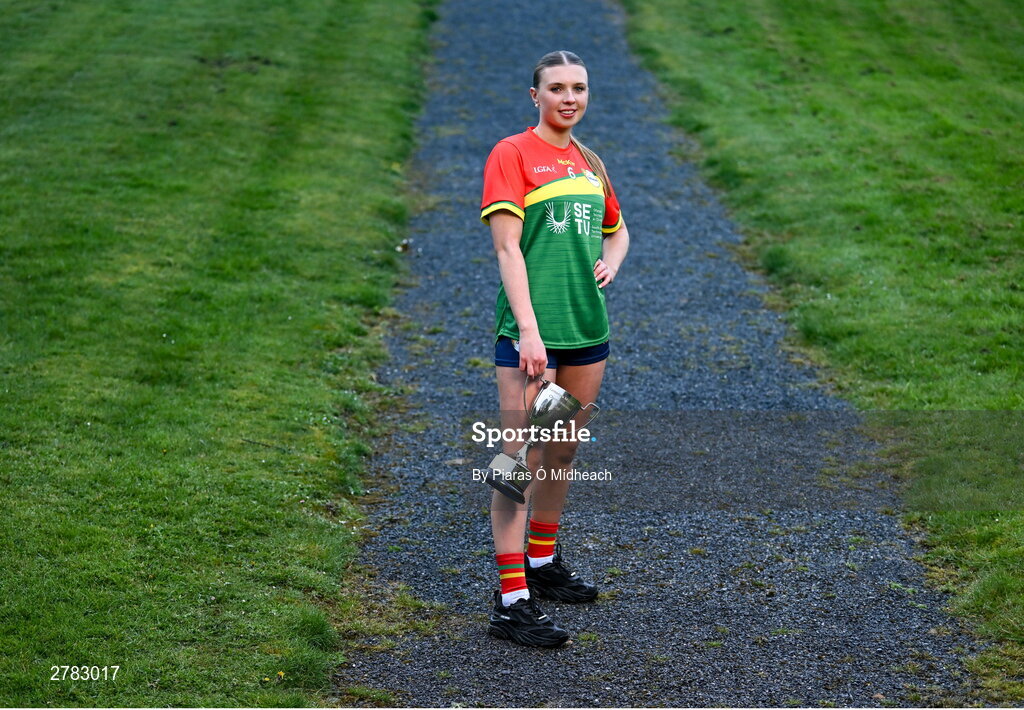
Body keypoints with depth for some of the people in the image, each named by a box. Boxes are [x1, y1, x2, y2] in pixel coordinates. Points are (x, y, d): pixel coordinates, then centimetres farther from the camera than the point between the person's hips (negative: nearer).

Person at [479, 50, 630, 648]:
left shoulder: (589, 163, 15)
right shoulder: (512, 155, -5)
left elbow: (616, 229, 31)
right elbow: (508, 246, -14)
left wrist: (611, 261, 7)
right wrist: (528, 330, -23)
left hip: (587, 329, 7)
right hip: (530, 332, -7)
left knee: (563, 452, 16)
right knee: (520, 459, -8)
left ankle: (543, 562, 33)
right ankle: (512, 601, -8)